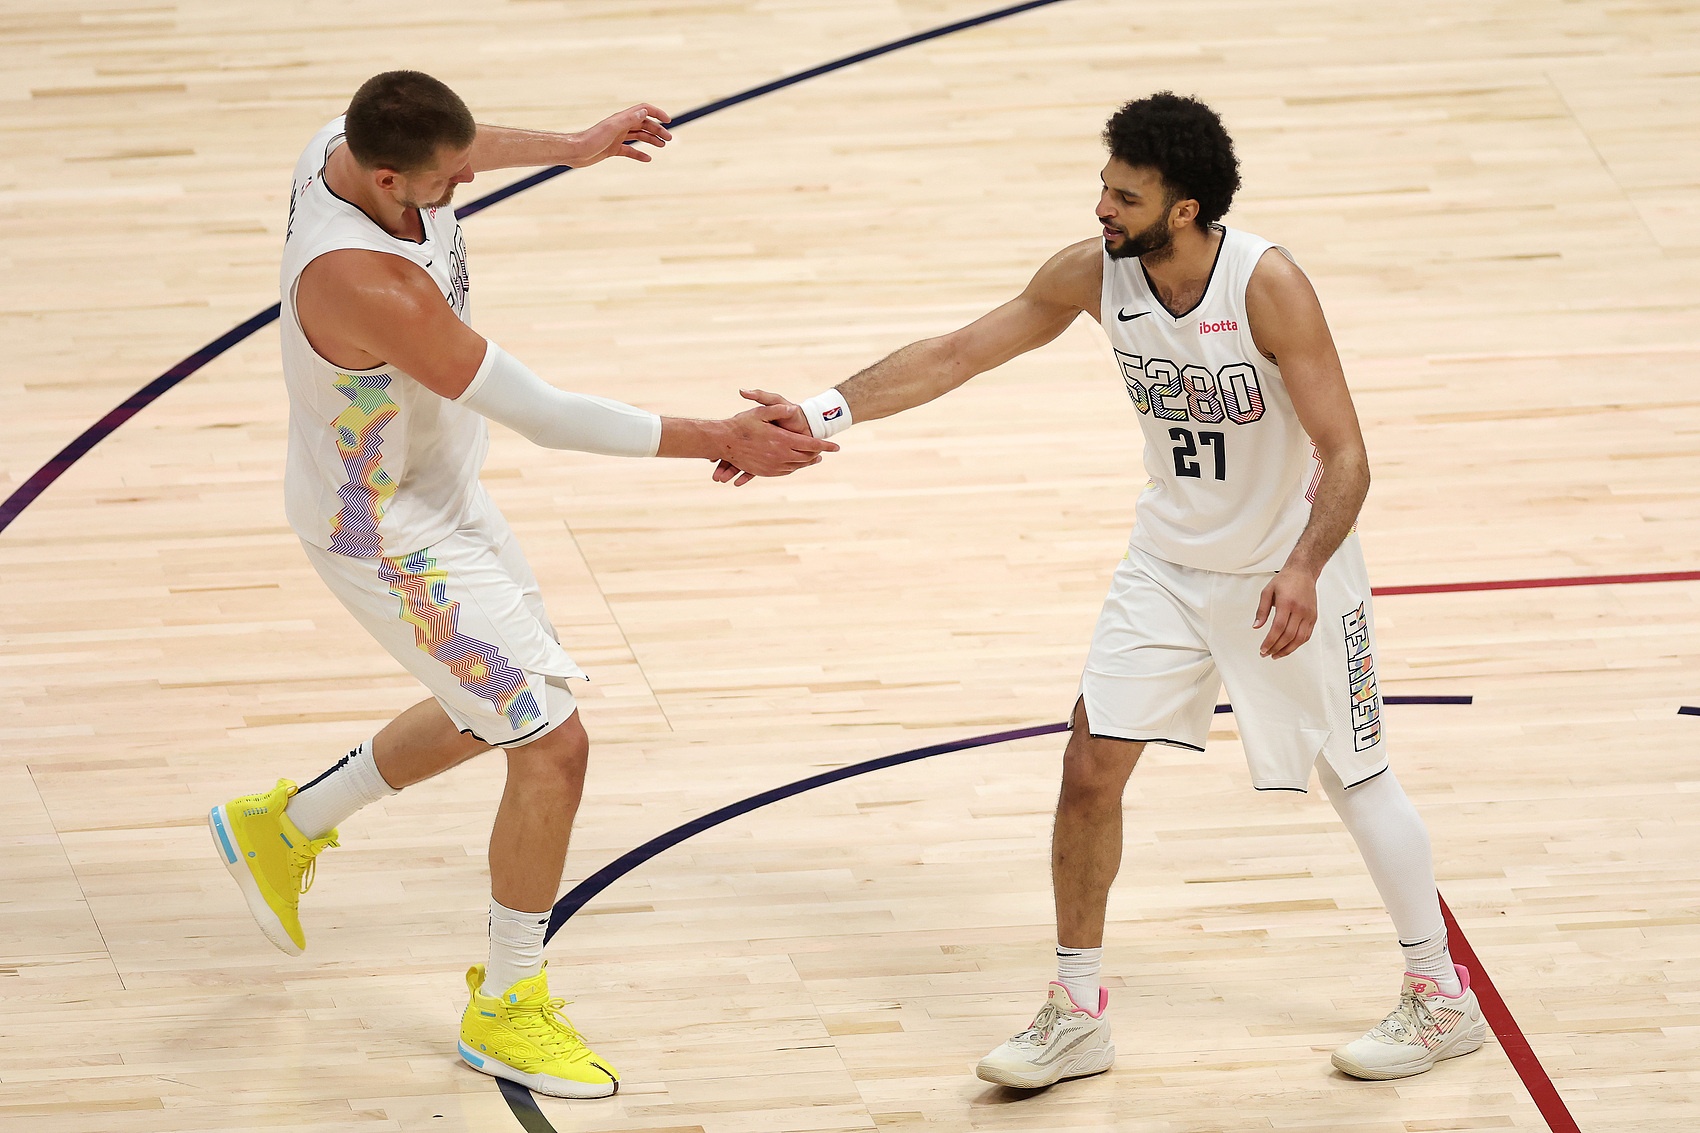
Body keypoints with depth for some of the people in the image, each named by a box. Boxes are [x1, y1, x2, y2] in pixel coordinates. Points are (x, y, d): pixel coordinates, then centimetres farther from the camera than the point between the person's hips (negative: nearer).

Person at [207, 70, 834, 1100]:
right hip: (390, 538, -10)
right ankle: (507, 1008, 13)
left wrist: (571, 148, 19)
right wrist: (721, 441, -29)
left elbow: (454, 149, 15)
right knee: (555, 745, -5)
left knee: (498, 712, 26)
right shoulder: (364, 282, -40)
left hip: (438, 491, 10)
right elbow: (542, 413, -34)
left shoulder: (348, 148, -15)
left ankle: (284, 826, 44)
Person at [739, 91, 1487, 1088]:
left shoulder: (1267, 285, -28)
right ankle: (1078, 1015, 12)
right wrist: (819, 415, -15)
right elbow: (955, 356, -7)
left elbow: (1346, 456, -26)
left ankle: (1444, 996, 24)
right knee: (1091, 769, -1)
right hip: (1171, 563, 5)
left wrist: (1303, 572, -42)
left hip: (1290, 569, -5)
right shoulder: (1096, 274, -13)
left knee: (1355, 777, 6)